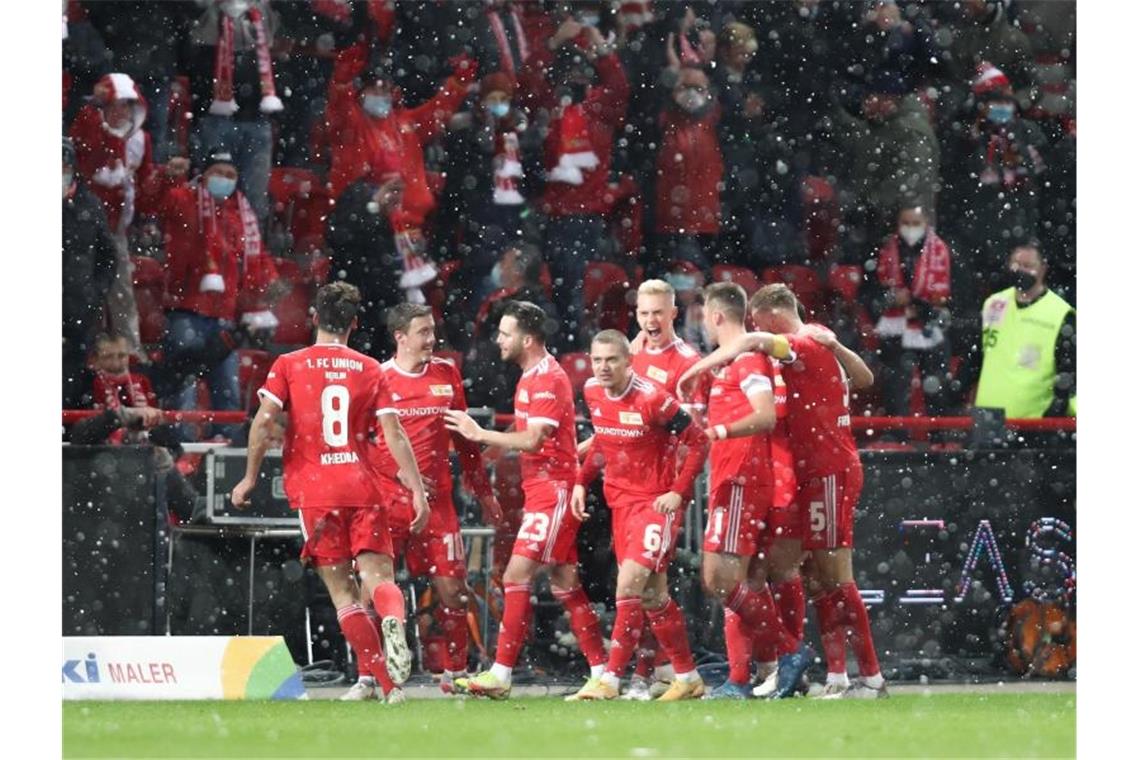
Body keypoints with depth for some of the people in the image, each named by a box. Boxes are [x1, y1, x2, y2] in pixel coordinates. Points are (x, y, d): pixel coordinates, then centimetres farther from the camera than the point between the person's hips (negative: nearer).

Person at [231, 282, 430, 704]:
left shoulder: (289, 365, 6)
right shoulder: (371, 370, 10)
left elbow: (264, 420, -6)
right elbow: (394, 435, 3)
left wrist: (250, 477, 2)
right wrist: (418, 491, 3)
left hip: (314, 491, -1)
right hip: (363, 487, 1)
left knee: (342, 589, 2)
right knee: (377, 575, -5)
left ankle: (387, 681, -6)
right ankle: (393, 621, -41)